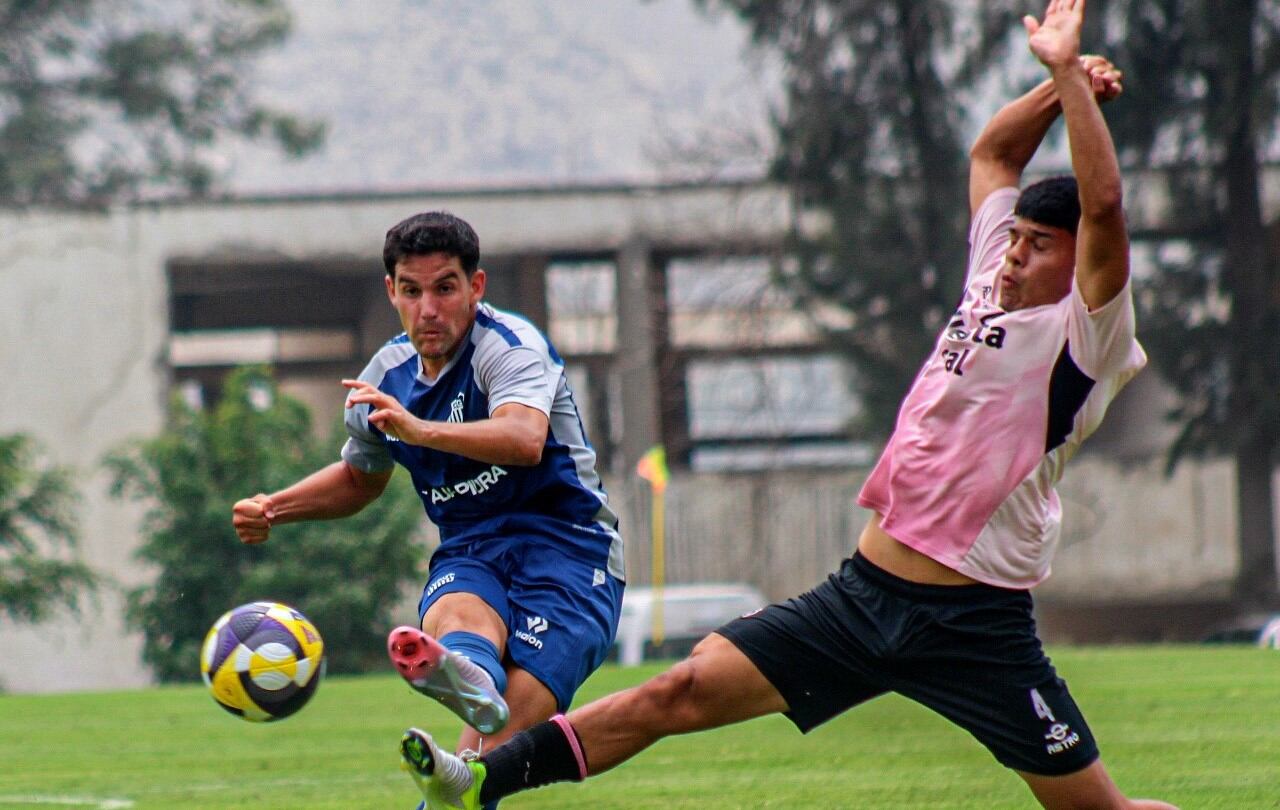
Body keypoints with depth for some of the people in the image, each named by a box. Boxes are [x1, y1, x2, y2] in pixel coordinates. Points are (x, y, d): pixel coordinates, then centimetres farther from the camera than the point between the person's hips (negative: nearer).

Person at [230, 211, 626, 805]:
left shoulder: (509, 345, -11)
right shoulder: (386, 377, 12)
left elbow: (525, 439, -34)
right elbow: (360, 477, 34)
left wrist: (419, 430, -47)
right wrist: (274, 509, 18)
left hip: (564, 544, -2)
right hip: (468, 551, 2)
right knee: (457, 614, -39)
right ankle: (470, 681, -73)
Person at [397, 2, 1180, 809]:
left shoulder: (1083, 335, -8)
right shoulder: (993, 287, 13)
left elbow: (1102, 203, -23)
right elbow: (992, 153, 27)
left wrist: (1067, 73, -18)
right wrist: (1057, 91, 13)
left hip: (974, 627, -6)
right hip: (862, 592, 6)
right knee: (681, 692, -4)